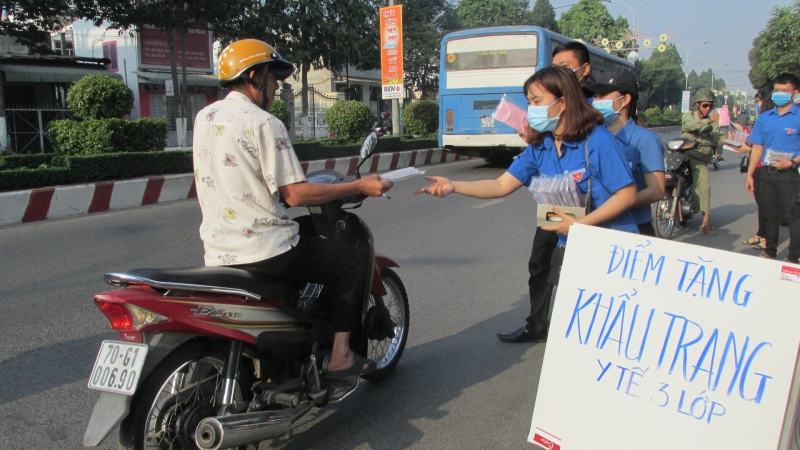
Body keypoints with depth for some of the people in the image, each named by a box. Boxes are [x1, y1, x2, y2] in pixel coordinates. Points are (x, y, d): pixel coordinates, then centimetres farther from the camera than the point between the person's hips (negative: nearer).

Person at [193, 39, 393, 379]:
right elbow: (294, 195, -18)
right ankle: (340, 355, 7)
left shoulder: (203, 118, 10)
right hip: (265, 249, -8)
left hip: (217, 252, 9)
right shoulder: (263, 123, -14)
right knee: (354, 262, 7)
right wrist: (359, 187, -10)